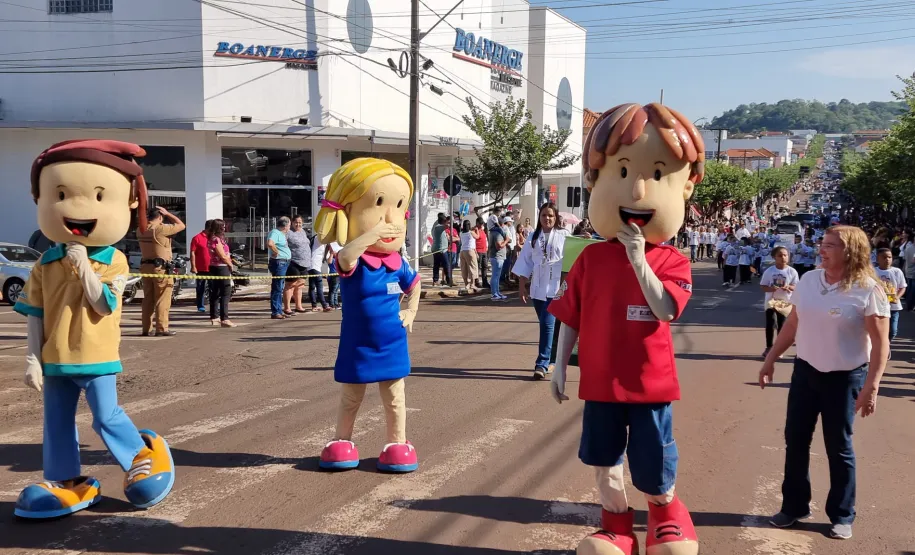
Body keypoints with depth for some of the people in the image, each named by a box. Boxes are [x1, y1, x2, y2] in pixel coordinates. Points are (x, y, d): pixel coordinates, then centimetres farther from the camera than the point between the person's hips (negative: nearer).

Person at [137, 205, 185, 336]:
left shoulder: (140, 231, 6)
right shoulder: (161, 229, -14)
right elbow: (181, 225, -5)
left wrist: (148, 217, 20)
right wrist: (167, 213, 2)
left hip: (145, 266, 7)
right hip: (161, 267, -7)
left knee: (148, 299, 12)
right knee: (162, 300, -2)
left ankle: (146, 328, 14)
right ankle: (161, 328, -4)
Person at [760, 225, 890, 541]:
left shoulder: (868, 290, -16)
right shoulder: (808, 280, 1)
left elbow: (880, 343, -16)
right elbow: (792, 324, 11)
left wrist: (871, 387, -22)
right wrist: (771, 359, 12)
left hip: (844, 378, -5)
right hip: (805, 371, 5)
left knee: (838, 448, 5)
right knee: (795, 440, 9)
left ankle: (841, 516, 20)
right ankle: (794, 506, 24)